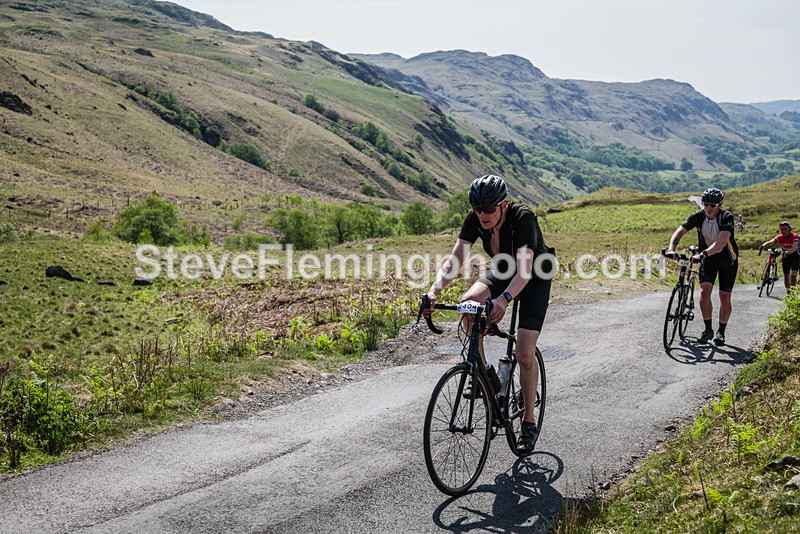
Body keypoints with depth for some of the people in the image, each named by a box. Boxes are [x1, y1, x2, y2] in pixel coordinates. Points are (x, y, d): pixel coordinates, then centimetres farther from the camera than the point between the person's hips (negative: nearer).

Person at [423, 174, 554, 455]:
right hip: (502, 271, 5)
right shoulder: (476, 219, -20)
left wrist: (503, 299, -62)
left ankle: (529, 422, 5)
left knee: (525, 353, -13)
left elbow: (524, 271, -45)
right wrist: (434, 291, -42)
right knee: (469, 301, -28)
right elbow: (454, 261, -24)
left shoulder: (523, 218, -35)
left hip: (535, 279, -5)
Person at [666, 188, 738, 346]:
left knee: (724, 296, 2)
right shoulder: (698, 216, -15)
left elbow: (721, 242, -39)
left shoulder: (726, 217, -26)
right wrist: (671, 249, -39)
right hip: (708, 257, 2)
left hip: (727, 258, -2)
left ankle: (721, 332, 18)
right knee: (704, 291, -15)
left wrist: (703, 254, -52)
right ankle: (708, 329, -2)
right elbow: (679, 232, -21)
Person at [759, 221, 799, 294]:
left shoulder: (794, 236, -21)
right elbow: (770, 242, -28)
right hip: (786, 257, 3)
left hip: (795, 256, -3)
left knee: (793, 275, -19)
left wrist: (787, 252, -52)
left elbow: (794, 248, -34)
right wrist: (763, 246, -49)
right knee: (786, 276, 5)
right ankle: (788, 292, 18)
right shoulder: (779, 237, -13)